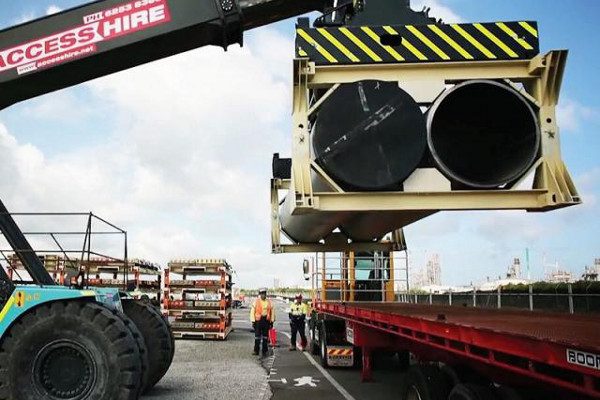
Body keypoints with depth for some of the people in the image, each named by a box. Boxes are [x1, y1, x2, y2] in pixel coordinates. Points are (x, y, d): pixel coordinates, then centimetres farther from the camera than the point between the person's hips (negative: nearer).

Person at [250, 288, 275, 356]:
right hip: (258, 321, -2)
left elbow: (272, 312, 9)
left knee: (265, 337, 7)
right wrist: (253, 321, -6)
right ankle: (256, 351, 10)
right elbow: (252, 312, -2)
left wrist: (272, 321, 5)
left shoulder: (269, 302, 6)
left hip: (266, 321, 2)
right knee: (257, 337, 0)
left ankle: (264, 351, 14)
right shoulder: (256, 302, -2)